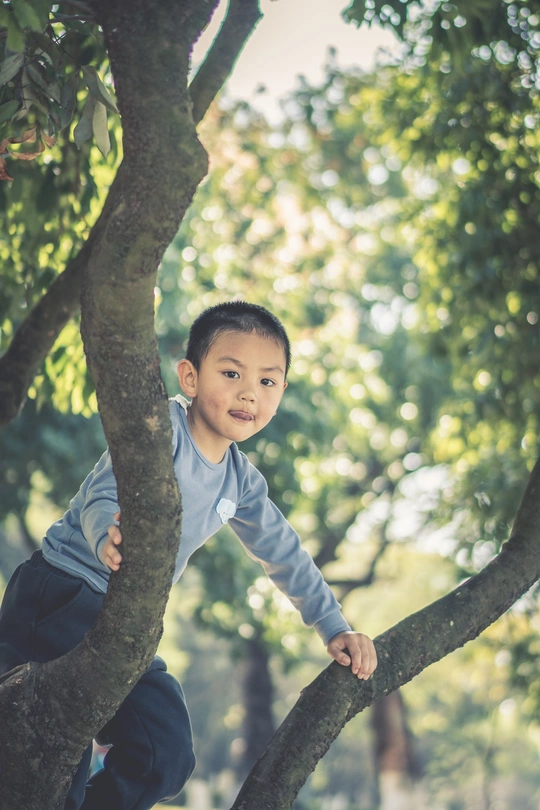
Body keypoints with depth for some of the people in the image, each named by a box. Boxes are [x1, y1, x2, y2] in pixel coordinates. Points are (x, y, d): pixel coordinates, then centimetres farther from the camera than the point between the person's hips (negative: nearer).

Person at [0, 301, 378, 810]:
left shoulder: (242, 483, 9)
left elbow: (283, 554, 21)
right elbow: (102, 495, -25)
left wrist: (335, 630, 17)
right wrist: (109, 540, -48)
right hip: (61, 597, -7)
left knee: (167, 758, -2)